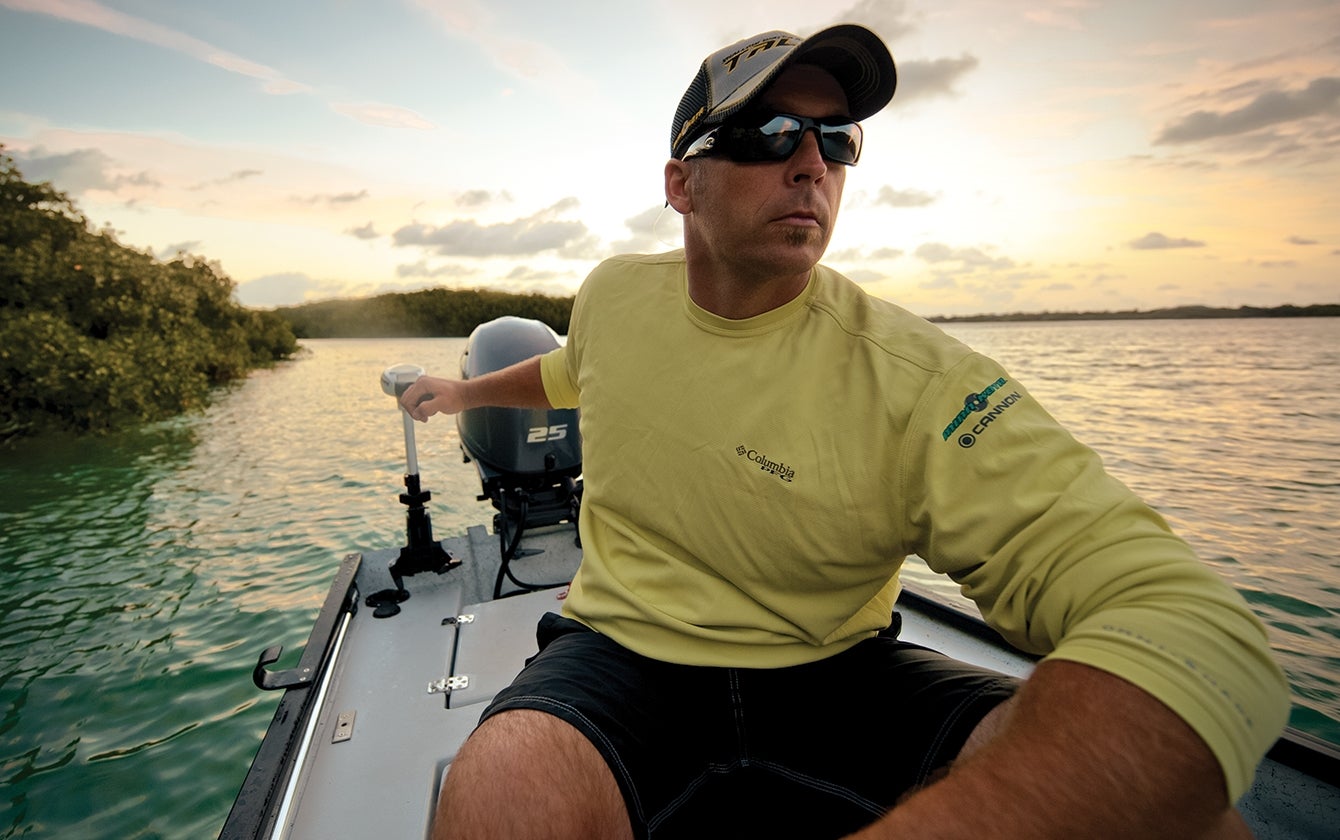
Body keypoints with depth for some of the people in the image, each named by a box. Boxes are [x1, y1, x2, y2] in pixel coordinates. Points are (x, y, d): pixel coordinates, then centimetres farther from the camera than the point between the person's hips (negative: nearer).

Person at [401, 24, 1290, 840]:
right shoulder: (615, 292, -2)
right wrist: (470, 390, 37)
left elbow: (1198, 632, -27)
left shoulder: (915, 382, -19)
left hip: (839, 676, -1)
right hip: (625, 659, 2)